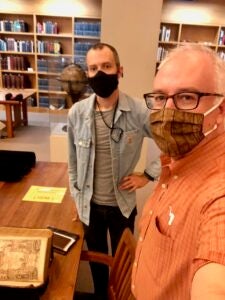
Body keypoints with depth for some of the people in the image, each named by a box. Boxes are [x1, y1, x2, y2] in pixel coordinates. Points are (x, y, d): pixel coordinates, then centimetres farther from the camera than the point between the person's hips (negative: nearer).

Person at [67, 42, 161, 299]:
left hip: (123, 204, -1)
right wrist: (76, 199, 5)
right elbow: (73, 162, 1)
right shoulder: (76, 113, -11)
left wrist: (148, 175, -10)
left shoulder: (139, 112, -18)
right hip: (90, 205, 2)